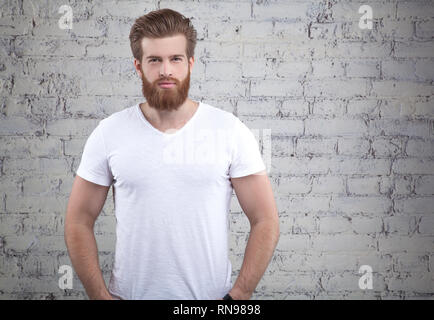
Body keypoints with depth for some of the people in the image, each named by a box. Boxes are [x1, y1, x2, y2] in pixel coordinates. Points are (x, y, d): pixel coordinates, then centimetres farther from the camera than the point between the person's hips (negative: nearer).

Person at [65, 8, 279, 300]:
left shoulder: (231, 131, -8)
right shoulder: (108, 134, -5)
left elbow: (265, 221, -6)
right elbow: (79, 221, 0)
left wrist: (238, 295, -11)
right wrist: (101, 296, -6)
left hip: (211, 294, 0)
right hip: (130, 292, 1)